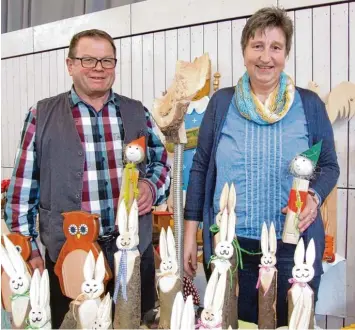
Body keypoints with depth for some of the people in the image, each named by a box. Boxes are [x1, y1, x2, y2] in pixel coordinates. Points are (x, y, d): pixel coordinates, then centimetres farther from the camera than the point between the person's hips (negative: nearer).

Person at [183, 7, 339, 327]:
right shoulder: (222, 102, 1)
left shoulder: (309, 104, 0)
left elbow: (329, 166, 7)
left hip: (293, 247, 0)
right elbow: (200, 167, 4)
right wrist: (190, 232, 2)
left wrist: (314, 197, -15)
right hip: (229, 245, 1)